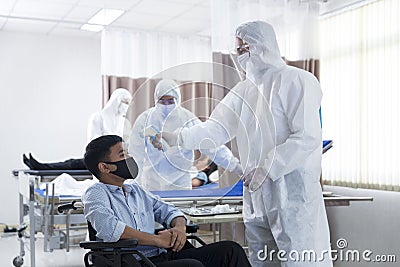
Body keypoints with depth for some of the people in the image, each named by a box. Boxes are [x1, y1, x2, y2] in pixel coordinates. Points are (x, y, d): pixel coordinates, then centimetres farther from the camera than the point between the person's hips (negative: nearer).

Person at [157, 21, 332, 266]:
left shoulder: (296, 81, -7)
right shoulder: (244, 90, 15)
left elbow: (308, 137, -15)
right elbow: (216, 128, 11)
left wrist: (268, 167, -19)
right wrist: (176, 138, -2)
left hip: (292, 190, -7)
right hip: (256, 193, 7)